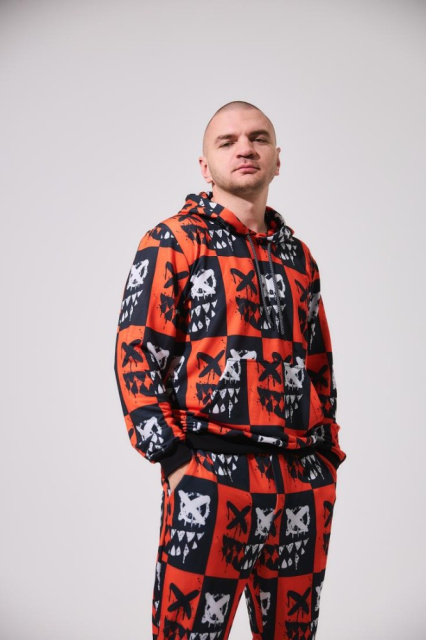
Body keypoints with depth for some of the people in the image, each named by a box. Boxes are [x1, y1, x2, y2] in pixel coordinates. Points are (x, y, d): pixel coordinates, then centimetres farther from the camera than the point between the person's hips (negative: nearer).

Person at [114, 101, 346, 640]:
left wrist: (328, 455, 12)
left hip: (305, 484, 5)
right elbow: (135, 352, -4)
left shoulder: (298, 256, 18)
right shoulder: (173, 242, 2)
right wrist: (172, 456, -12)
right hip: (210, 476, -5)